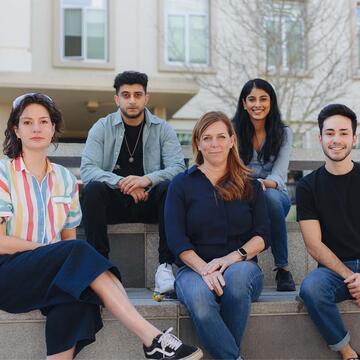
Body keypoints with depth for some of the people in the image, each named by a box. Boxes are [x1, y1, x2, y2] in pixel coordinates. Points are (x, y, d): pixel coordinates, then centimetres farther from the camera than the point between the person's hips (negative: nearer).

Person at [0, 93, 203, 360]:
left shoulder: (65, 179, 14)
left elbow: (69, 237, 12)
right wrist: (49, 248, -9)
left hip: (51, 273, 4)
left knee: (76, 291, -33)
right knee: (78, 252, -30)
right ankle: (152, 338, -32)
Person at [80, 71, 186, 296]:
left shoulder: (163, 129, 5)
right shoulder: (102, 128, 4)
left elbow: (178, 167, -8)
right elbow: (87, 170, -9)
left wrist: (147, 179, -28)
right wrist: (121, 182, -26)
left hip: (149, 201, 0)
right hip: (113, 202, 0)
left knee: (171, 187, -30)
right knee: (93, 189, -30)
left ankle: (165, 266, -30)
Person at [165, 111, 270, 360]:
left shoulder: (250, 185, 15)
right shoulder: (182, 184, 11)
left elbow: (263, 235, 5)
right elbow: (176, 239, 0)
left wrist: (232, 257, -15)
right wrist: (204, 269, -17)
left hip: (242, 266, 1)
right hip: (195, 268, -1)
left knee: (238, 275, -35)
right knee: (198, 297, -36)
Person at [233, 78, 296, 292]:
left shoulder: (283, 133, 3)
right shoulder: (233, 131, 3)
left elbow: (279, 175, -9)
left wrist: (265, 183, -34)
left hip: (275, 195, 1)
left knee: (270, 196, -37)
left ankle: (283, 268, -29)